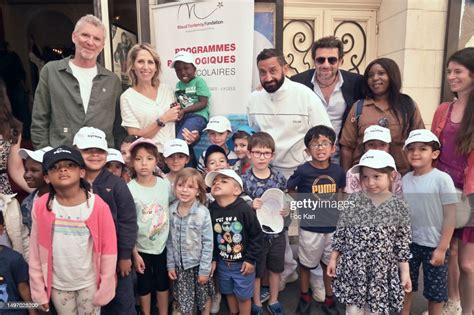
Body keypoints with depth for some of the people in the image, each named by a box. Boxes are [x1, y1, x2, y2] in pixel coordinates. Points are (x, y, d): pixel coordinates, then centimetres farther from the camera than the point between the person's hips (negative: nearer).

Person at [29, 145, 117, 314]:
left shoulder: (98, 206, -16)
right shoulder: (41, 207, -10)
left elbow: (109, 249, -10)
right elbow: (35, 251, -2)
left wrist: (105, 288, -7)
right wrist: (38, 290, 1)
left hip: (90, 283, -1)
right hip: (57, 285, 2)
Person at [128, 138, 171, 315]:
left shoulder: (165, 185, -8)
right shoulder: (129, 189, -16)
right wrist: (134, 253, -11)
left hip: (163, 245, 2)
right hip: (141, 248, -2)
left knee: (163, 284, 18)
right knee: (144, 286, 16)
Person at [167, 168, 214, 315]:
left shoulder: (203, 212, -18)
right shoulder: (171, 211, -7)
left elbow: (208, 243, -14)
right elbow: (170, 241, 1)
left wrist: (205, 269, -12)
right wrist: (170, 264, 1)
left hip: (198, 264, -2)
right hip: (180, 265, 3)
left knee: (204, 297, 17)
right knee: (184, 302, 14)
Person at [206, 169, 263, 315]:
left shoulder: (244, 209, -21)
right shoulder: (211, 210, -9)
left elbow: (256, 236, -15)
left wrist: (250, 259, -13)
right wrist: (212, 259, 2)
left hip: (243, 263, -4)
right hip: (223, 263, 4)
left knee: (243, 296, 11)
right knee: (229, 292, 23)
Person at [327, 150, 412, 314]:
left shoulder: (399, 206, -5)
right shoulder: (353, 200, -5)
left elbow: (403, 243, 0)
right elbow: (340, 232, 1)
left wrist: (405, 272, 1)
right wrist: (333, 258, 3)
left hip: (382, 271, 0)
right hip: (353, 268, 0)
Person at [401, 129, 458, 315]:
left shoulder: (442, 179, -13)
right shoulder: (405, 179, -1)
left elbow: (450, 216, -12)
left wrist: (442, 248, -12)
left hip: (433, 245, -4)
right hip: (408, 243, 4)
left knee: (435, 291, 12)